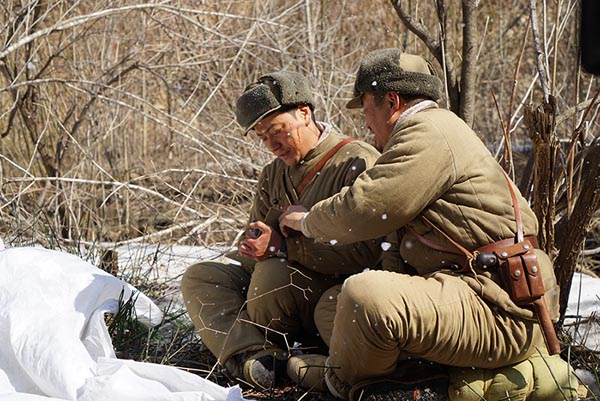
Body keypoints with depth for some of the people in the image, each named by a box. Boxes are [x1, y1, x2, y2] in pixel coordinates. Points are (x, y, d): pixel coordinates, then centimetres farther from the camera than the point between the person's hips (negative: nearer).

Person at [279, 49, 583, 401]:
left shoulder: (429, 133, -11)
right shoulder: (441, 128, 23)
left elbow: (363, 210, -15)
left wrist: (307, 220, 5)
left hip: (499, 312, -12)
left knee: (365, 295, -30)